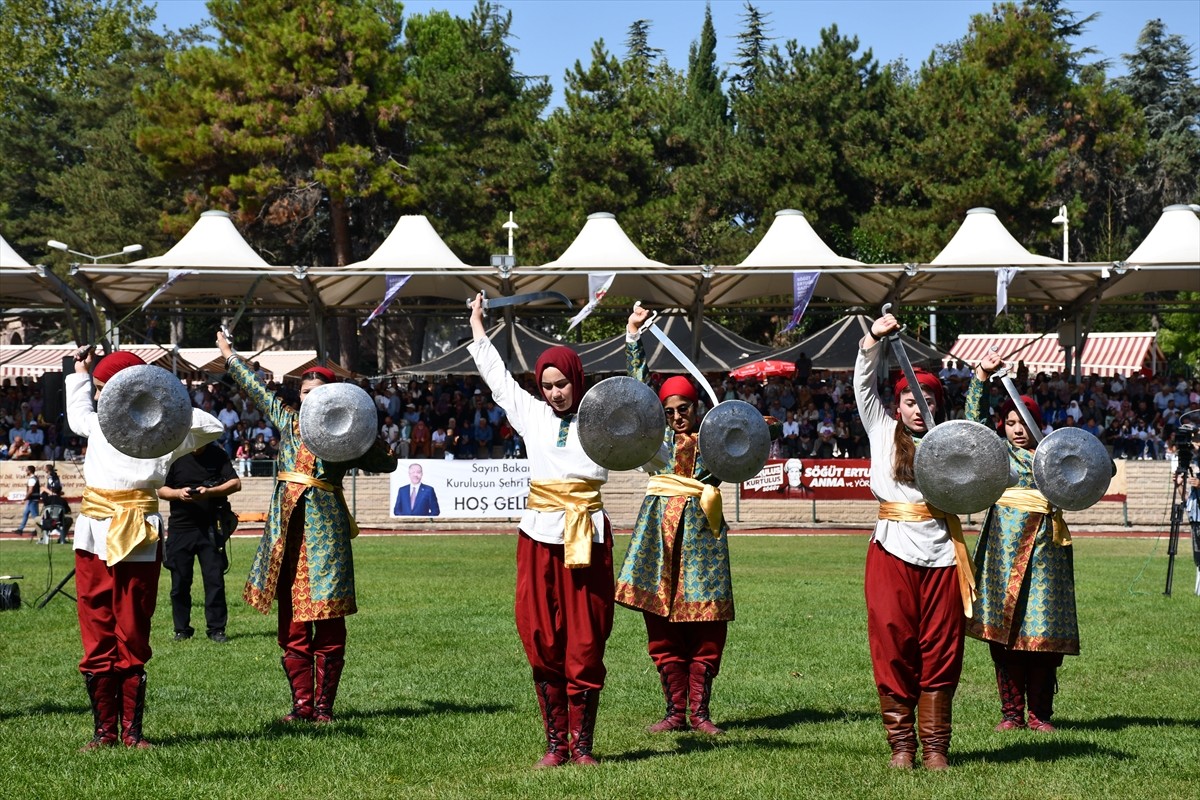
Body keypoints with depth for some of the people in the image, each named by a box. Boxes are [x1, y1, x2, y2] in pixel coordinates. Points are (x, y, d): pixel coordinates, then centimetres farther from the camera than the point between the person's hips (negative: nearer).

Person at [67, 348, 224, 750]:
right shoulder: (99, 424, 17)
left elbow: (212, 427, 2)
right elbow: (76, 415, 40)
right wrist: (79, 372, 40)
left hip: (137, 540, -4)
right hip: (93, 537, 4)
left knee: (133, 637, 1)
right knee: (96, 634, 1)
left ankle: (132, 729, 6)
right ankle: (104, 729, 6)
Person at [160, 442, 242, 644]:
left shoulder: (217, 455, 3)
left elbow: (235, 483, -2)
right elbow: (161, 489, 5)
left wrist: (210, 492, -17)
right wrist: (178, 493, -16)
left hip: (210, 528, -1)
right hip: (180, 527, 1)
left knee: (214, 579, -3)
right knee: (180, 581, 3)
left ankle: (216, 628, 4)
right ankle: (182, 629, 14)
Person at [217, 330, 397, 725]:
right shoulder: (287, 420, 14)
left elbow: (387, 462, 1)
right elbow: (257, 388, 28)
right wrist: (230, 355, 39)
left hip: (325, 528, -4)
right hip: (287, 527, 4)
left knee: (328, 621, -2)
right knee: (292, 622, 4)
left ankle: (324, 704, 4)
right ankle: (302, 703, 9)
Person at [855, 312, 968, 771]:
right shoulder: (883, 432, 13)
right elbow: (863, 388, 7)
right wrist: (875, 340, -4)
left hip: (940, 552, 1)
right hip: (892, 551, 0)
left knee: (939, 651, 0)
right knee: (893, 647, -3)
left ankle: (935, 746, 5)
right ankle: (901, 744, 4)